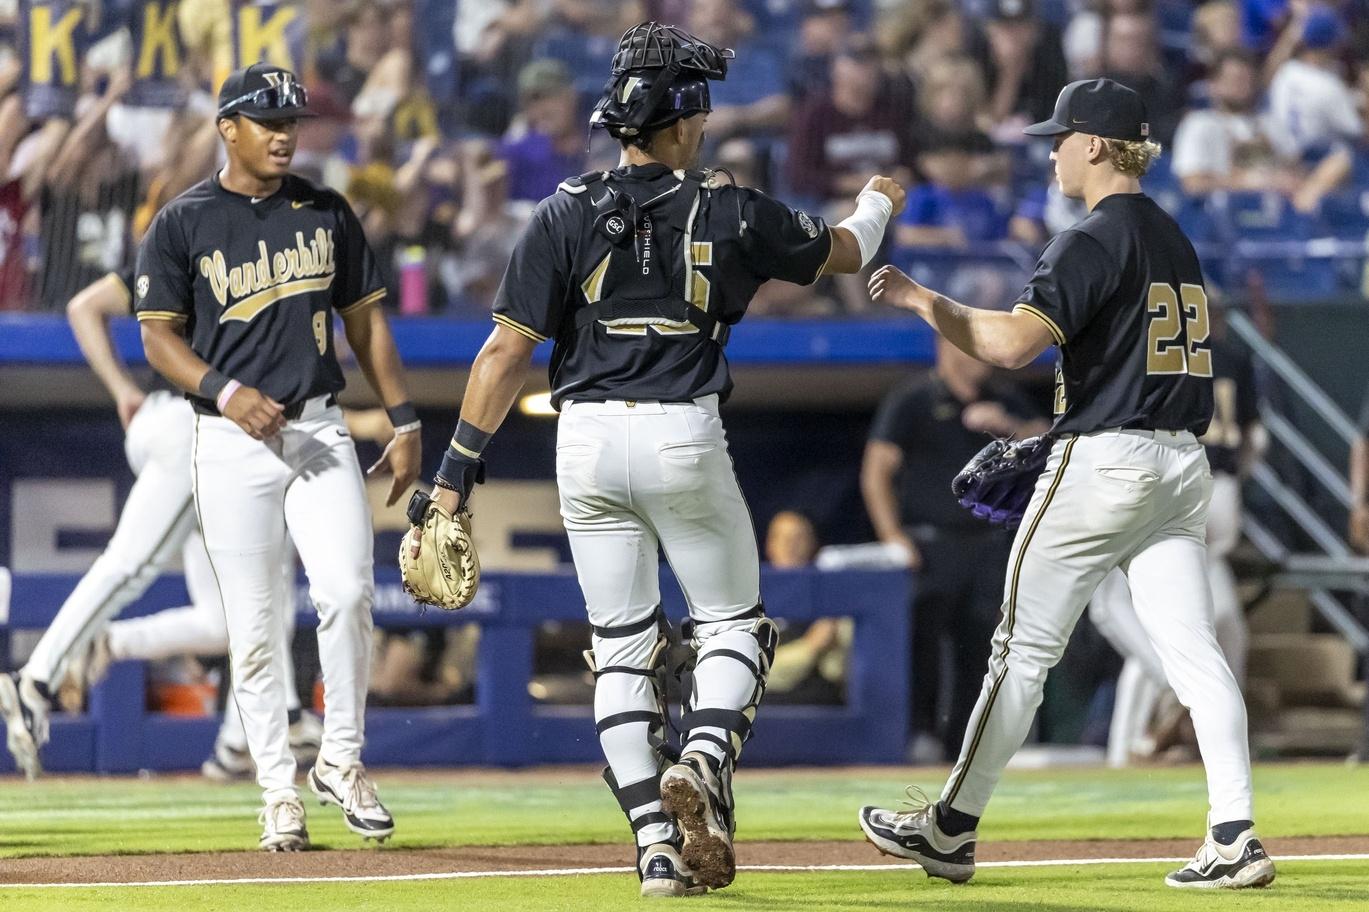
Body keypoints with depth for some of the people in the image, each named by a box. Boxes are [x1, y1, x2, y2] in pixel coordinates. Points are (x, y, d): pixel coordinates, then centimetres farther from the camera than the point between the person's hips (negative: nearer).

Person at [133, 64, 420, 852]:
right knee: (254, 625, -1)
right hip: (232, 443, -2)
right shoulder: (183, 224, 1)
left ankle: (341, 760, 3)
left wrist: (405, 423, 7)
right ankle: (279, 792, 7)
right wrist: (225, 392, -17)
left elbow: (366, 320, 14)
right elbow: (160, 337, 0)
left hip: (319, 430, 2)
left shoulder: (327, 214, 10)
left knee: (348, 591, -14)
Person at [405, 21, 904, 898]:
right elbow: (841, 253, 16)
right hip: (684, 438, -1)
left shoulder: (568, 215, -3)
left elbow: (508, 349, -6)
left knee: (622, 646, 9)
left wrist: (460, 465, -2)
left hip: (587, 440, 2)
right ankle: (703, 763, -15)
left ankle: (658, 846, 2)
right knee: (734, 624, 13)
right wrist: (876, 204, 39)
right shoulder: (729, 212, -2)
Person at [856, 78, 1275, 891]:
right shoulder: (1176, 240, 17)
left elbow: (1014, 342, -23)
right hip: (1183, 462, 8)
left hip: (1103, 460, -8)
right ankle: (1235, 839, -10)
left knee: (1025, 646, 1)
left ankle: (953, 829, 8)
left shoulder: (1092, 242, -12)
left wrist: (923, 301, -12)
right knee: (1193, 649, 1)